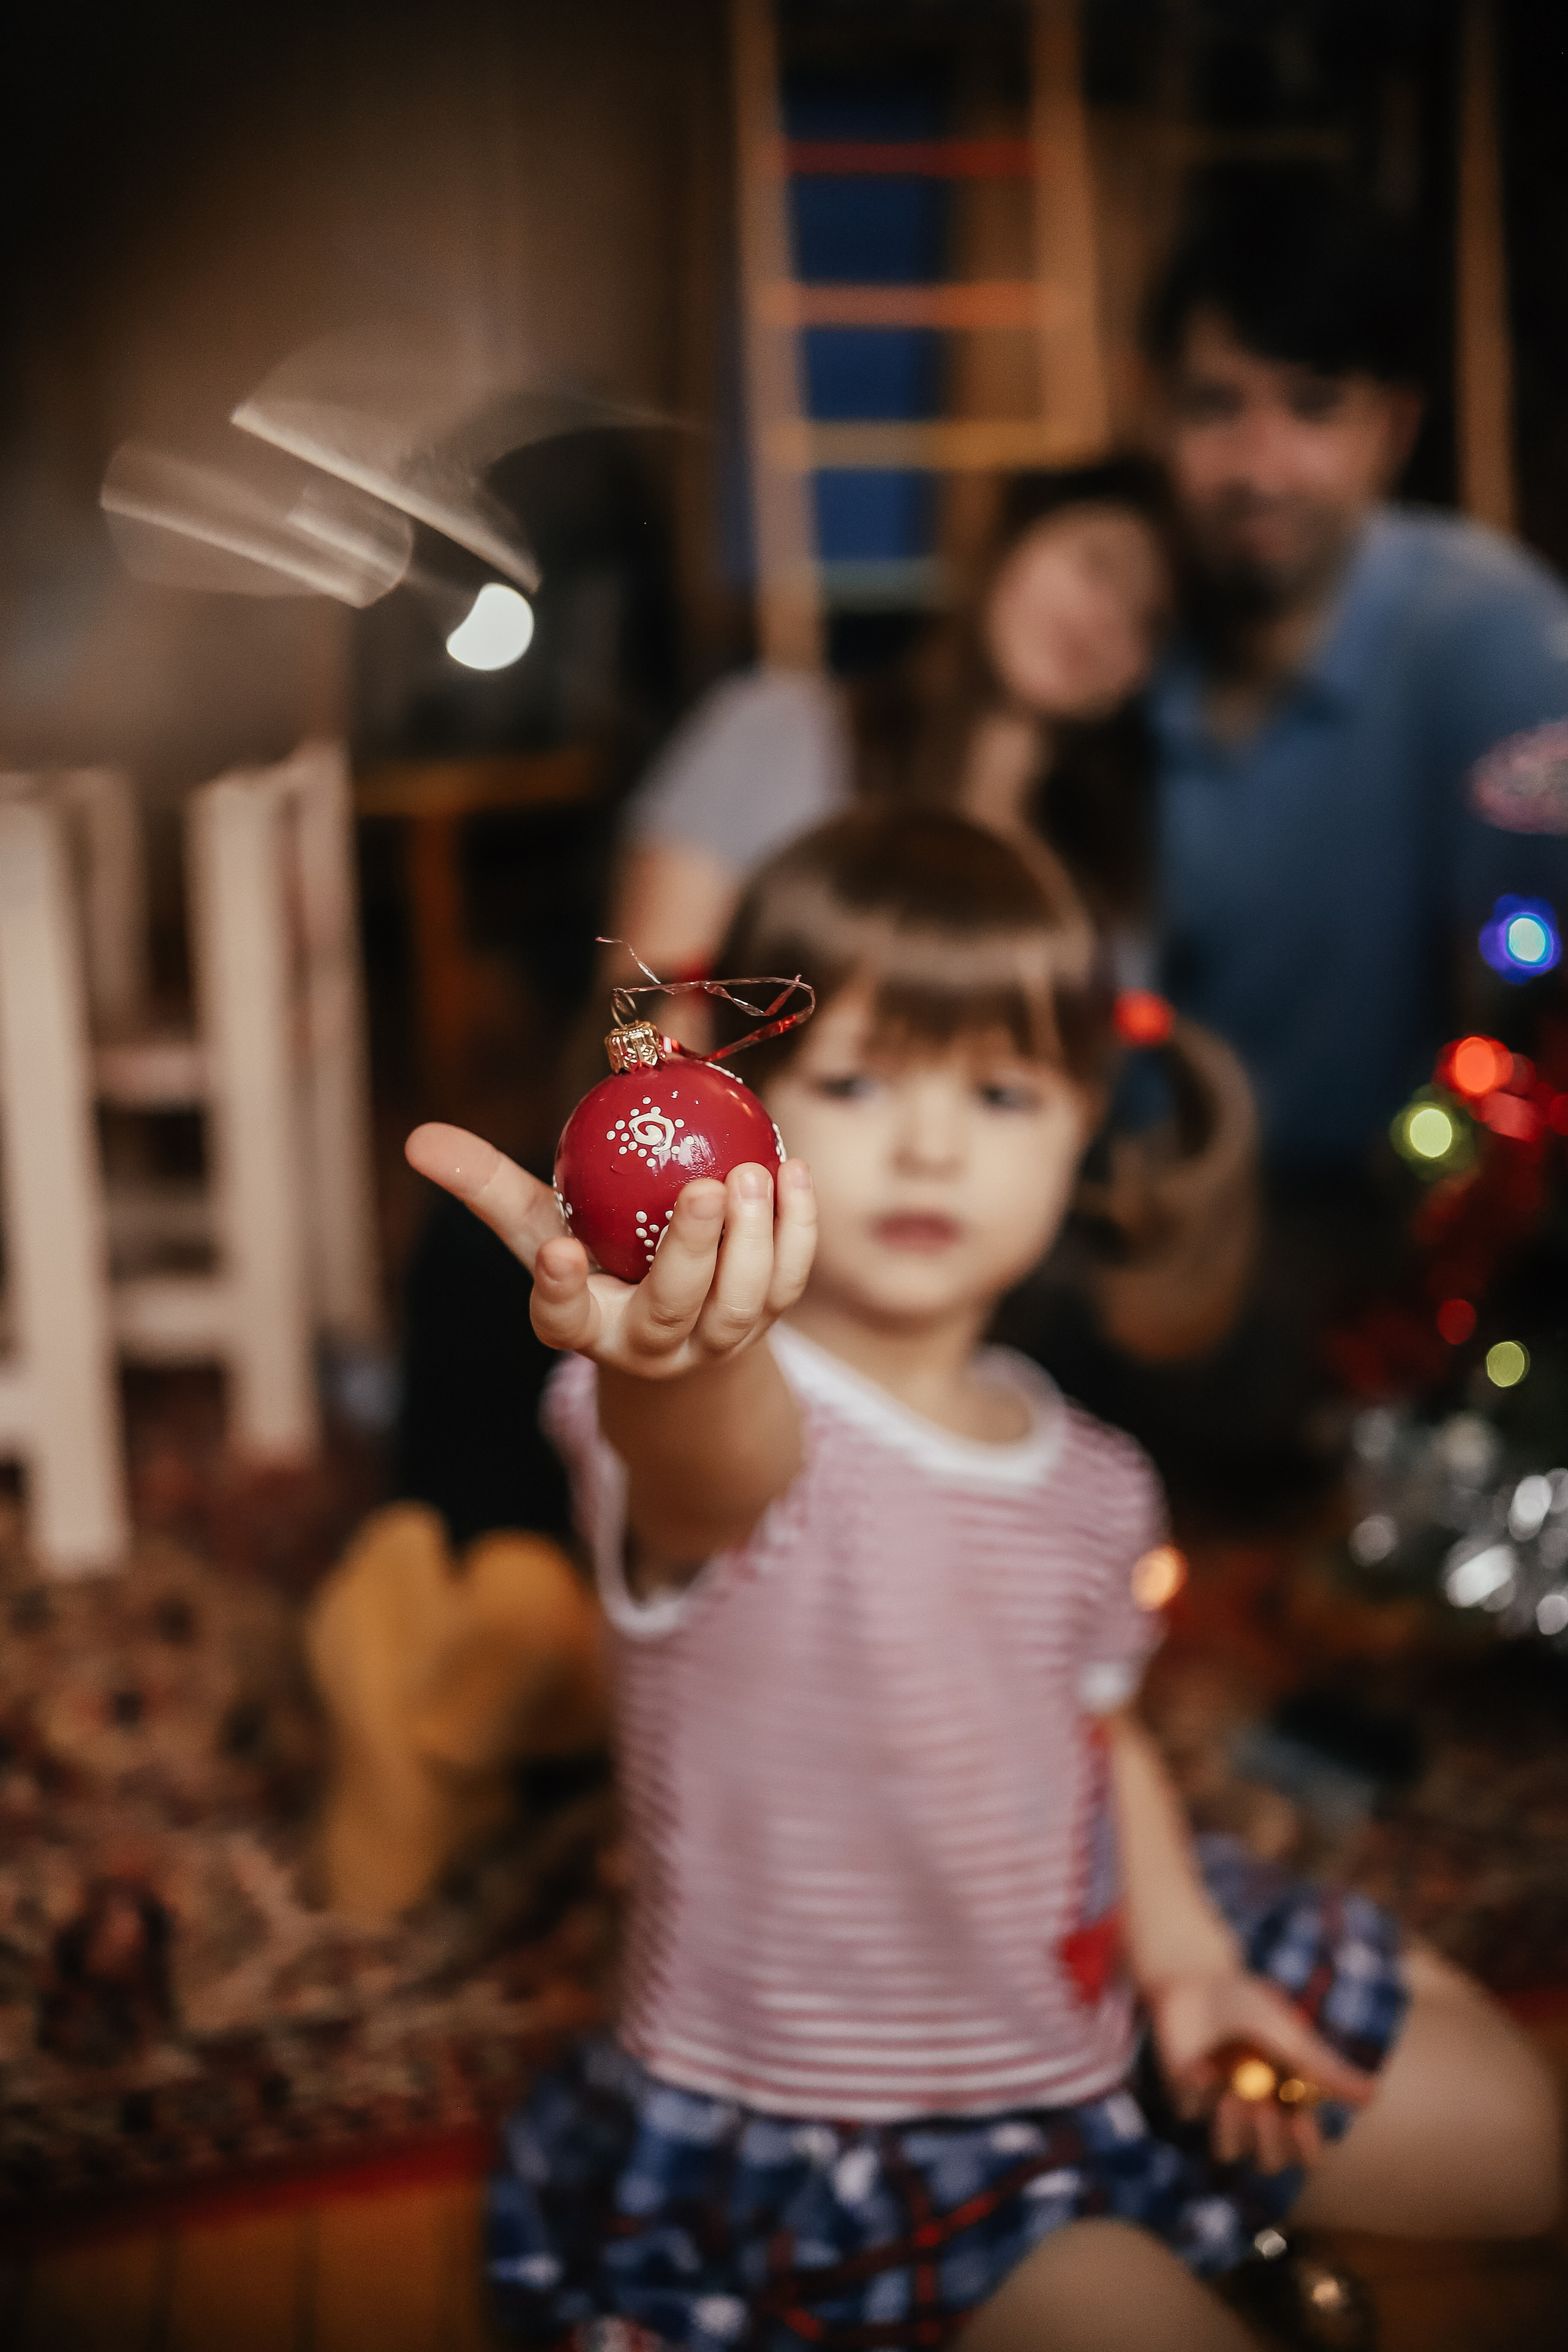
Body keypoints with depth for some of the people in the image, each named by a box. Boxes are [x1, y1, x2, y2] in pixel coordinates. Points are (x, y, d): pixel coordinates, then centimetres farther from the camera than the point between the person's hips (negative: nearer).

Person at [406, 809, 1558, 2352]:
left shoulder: (1085, 1469, -1)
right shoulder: (725, 1426, -25)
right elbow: (717, 1458, -49)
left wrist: (1178, 1939, -3)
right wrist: (669, 1361, -72)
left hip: (1088, 2028, 7)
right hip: (807, 2143, -6)